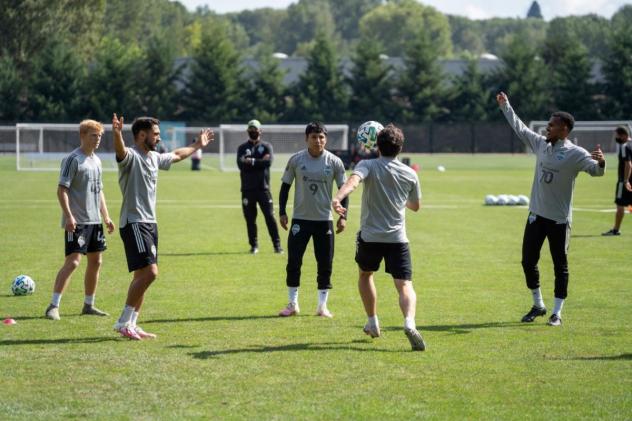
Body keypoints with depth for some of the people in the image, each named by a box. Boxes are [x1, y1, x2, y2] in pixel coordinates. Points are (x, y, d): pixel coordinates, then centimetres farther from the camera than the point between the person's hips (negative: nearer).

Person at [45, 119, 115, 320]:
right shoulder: (73, 159, -11)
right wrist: (68, 216, -23)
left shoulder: (96, 161, 15)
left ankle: (88, 305, 20)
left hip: (94, 221, 8)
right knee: (73, 261, -14)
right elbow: (62, 189, -15)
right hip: (77, 221, -8)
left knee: (95, 261, 10)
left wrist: (106, 217, 18)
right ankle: (53, 306, -12)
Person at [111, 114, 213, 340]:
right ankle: (123, 321, -11)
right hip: (134, 223, -9)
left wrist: (197, 145, 50)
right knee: (149, 271, -18)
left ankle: (131, 324, 13)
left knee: (142, 275, 8)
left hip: (150, 223, 9)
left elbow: (176, 155, 37)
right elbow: (120, 151, -37)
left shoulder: (154, 158, 15)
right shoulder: (131, 156, -12)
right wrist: (117, 134, -59)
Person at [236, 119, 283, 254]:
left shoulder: (266, 146, 8)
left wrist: (251, 161, -9)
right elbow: (241, 164, -8)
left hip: (263, 187, -2)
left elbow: (268, 162, -11)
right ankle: (254, 245, 13)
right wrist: (259, 162, -10)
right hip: (247, 188, 2)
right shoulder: (242, 148, 10)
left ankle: (277, 244, -3)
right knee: (250, 218, 4)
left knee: (270, 216, -6)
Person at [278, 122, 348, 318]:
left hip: (324, 219, 0)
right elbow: (285, 186, 5)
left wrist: (343, 216, -4)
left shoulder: (334, 162, -3)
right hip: (300, 219, 0)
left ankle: (322, 305, 11)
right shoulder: (296, 160, -3)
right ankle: (293, 304, 10)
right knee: (293, 261, -2)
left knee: (325, 264, 1)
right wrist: (282, 212, -1)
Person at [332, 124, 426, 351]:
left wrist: (337, 198, -43)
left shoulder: (368, 166, -3)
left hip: (370, 236, -1)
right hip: (397, 238, 1)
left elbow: (353, 181, -26)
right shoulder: (410, 174, 7)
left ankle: (372, 323, 32)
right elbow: (415, 206, 22)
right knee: (404, 285, -5)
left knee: (365, 275, 27)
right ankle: (409, 322, -33)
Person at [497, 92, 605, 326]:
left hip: (560, 219, -6)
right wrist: (505, 106, 21)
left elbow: (595, 171, -24)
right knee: (528, 261, 9)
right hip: (537, 216, 6)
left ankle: (557, 313, 8)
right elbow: (519, 128, 17)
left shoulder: (575, 154, -12)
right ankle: (538, 306, 24)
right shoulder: (541, 144, 6)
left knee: (560, 266, 1)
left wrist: (600, 162, -46)